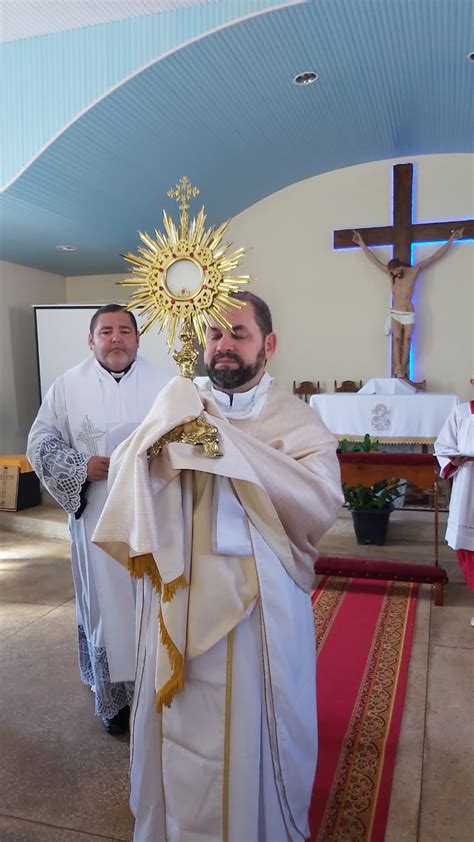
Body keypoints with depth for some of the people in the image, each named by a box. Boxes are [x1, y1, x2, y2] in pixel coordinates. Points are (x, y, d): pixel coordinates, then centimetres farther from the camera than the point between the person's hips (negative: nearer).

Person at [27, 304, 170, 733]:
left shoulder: (164, 384, 2)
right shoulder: (68, 386, 2)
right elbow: (41, 443, 3)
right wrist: (83, 468, -11)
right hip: (98, 519, 0)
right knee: (107, 604, 9)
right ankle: (113, 698, 27)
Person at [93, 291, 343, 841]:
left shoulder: (294, 418, -5)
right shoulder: (178, 403, 2)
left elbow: (323, 499, -20)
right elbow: (123, 475, -3)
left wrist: (229, 445, -24)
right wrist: (158, 439, -22)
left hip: (261, 601, -1)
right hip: (180, 596, 2)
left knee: (256, 718, 15)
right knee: (180, 717, 17)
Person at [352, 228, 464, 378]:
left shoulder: (414, 271, -2)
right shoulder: (390, 273, 3)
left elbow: (435, 256, 1)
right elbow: (374, 260, 7)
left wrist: (451, 239, 1)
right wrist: (362, 244, 7)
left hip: (409, 314, -1)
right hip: (395, 313, 1)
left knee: (406, 341, -3)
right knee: (397, 340, -11)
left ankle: (402, 369, -3)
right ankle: (398, 369, -14)